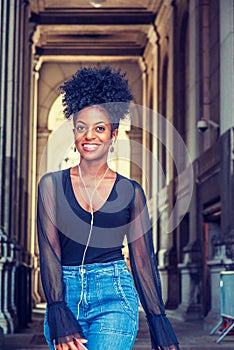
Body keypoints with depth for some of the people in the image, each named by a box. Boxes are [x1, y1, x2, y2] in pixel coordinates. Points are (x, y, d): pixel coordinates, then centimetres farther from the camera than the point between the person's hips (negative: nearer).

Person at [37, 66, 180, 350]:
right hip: (65, 293, 2)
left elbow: (143, 260, 7)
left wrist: (158, 323, 3)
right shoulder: (52, 185, 4)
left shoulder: (130, 191, 5)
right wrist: (59, 315, -16)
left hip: (114, 297, -1)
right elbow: (49, 252, -4)